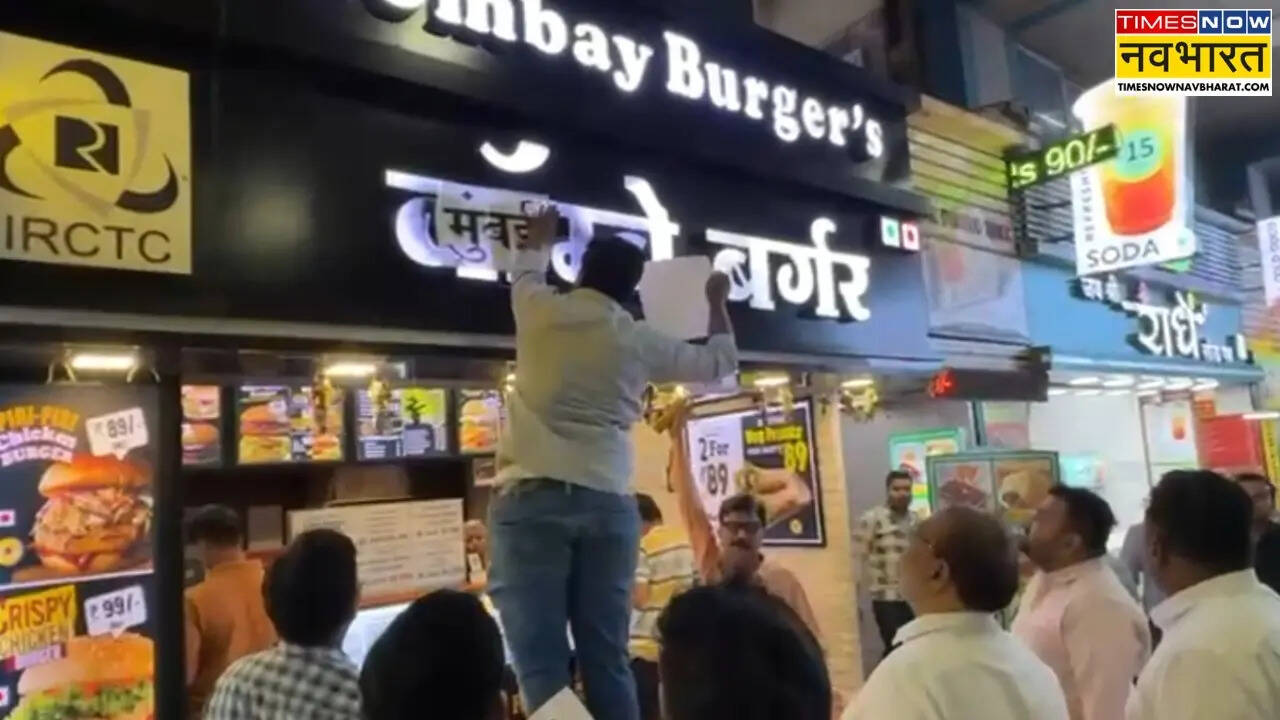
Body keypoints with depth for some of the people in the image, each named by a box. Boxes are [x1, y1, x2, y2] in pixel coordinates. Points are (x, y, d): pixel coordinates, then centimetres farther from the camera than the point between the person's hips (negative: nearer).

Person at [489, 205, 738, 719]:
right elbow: (720, 361, 25)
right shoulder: (640, 342, 9)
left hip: (531, 499, -1)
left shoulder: (539, 311, 8)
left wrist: (540, 237, 55)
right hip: (608, 504, 2)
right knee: (607, 662, 7)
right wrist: (718, 302, 41)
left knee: (542, 666, -5)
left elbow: (527, 271, 33)